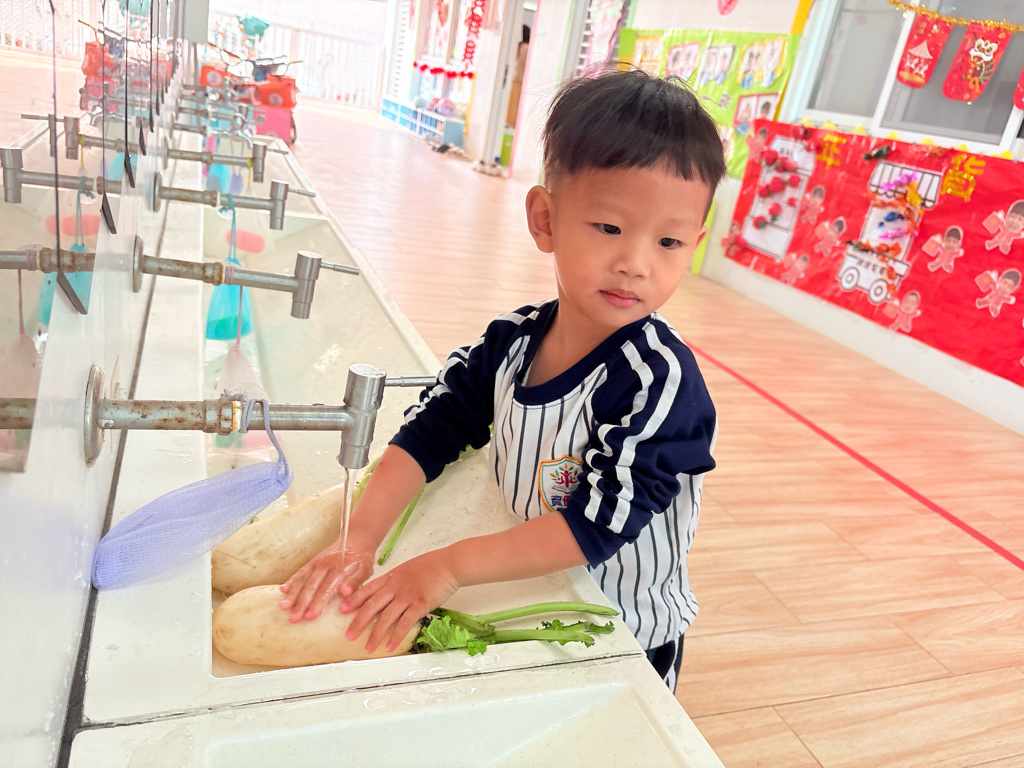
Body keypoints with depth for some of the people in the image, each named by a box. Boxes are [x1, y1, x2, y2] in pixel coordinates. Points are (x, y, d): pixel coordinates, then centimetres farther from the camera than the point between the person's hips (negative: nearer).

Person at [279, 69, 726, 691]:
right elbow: (430, 431, -9)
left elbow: (600, 522, -32)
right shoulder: (512, 342, -13)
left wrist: (450, 566, -32)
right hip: (523, 610, 4)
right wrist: (359, 541, -20)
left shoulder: (661, 382, -29)